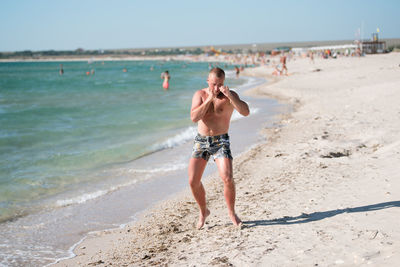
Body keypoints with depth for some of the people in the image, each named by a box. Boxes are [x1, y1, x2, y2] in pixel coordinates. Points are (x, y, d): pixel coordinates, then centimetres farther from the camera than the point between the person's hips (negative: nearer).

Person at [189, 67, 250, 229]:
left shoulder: (230, 96, -5)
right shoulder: (199, 95, 1)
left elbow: (246, 112, -21)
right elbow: (194, 117, -14)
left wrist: (229, 95, -30)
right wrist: (209, 99, -20)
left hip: (221, 142, -2)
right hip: (201, 141, 2)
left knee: (227, 178, -17)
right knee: (193, 181, -4)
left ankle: (231, 213, 5)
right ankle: (203, 211, 20)